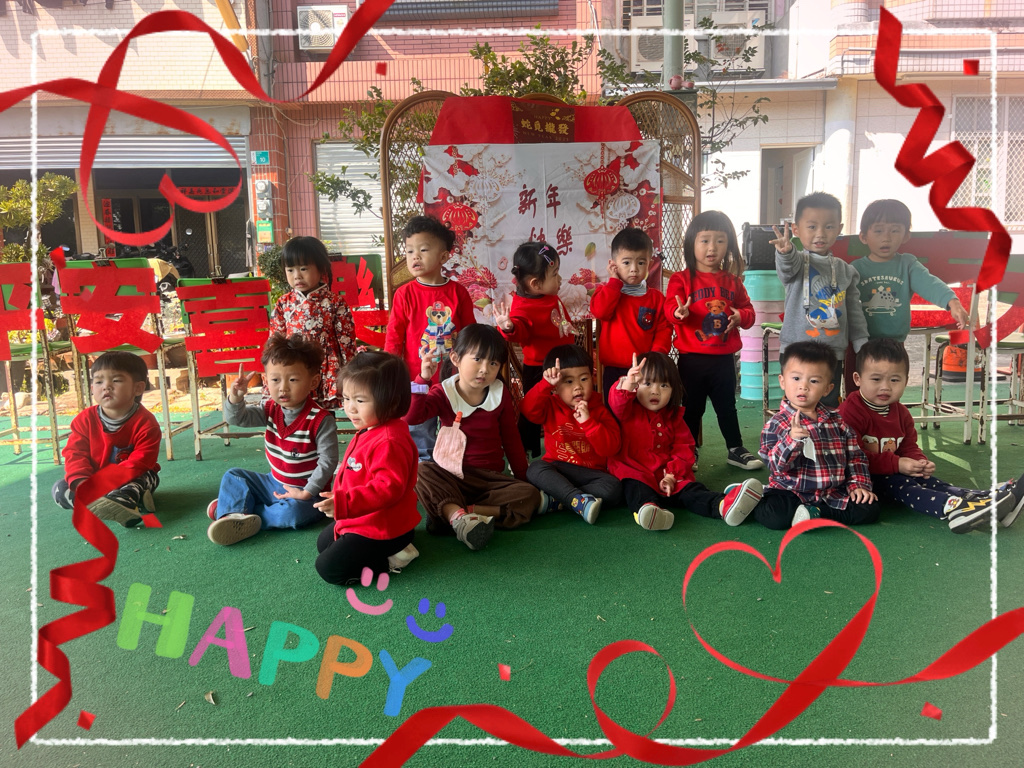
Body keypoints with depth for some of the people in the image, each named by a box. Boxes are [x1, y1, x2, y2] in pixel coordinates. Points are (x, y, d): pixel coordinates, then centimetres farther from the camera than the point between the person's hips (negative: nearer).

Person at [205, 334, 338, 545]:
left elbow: (328, 460, -20)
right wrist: (236, 396, -24)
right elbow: (237, 418, -3)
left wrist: (306, 493, -20)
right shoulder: (270, 410, -1)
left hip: (306, 491, -7)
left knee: (293, 512, -35)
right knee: (233, 476, 4)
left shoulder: (320, 419, -21)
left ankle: (232, 509, -18)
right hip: (274, 483, 7)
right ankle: (232, 517, -20)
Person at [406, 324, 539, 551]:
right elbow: (411, 417, -20)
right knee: (420, 471, -30)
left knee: (529, 495, -24)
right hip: (450, 476, -1)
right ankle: (459, 517, -46)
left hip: (490, 478, 2)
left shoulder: (500, 395, 2)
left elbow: (511, 439, 8)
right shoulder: (444, 393, -3)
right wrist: (422, 379, -28)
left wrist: (523, 477, 7)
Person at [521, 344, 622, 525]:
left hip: (590, 473, 0)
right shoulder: (551, 407, 5)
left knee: (613, 488, -29)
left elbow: (611, 448, -9)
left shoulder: (600, 411, 3)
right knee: (535, 468, -31)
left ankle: (553, 500, -33)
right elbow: (527, 409, -17)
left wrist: (588, 421, -19)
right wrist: (546, 383, -25)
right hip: (556, 471, 0)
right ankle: (581, 501, -43)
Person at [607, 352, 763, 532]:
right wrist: (628, 383, -45)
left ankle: (722, 505, -47)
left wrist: (672, 474, -9)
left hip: (667, 477, 3)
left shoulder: (673, 417, 14)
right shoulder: (629, 412, 2)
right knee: (635, 488, -35)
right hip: (633, 472, -3)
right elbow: (618, 404, -23)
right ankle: (645, 508, -65)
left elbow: (683, 449, 8)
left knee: (689, 489, -22)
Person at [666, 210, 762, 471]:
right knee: (691, 408, 8)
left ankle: (736, 449, 30)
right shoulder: (681, 279, -4)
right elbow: (671, 307, -16)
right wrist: (679, 312, -39)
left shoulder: (732, 281, 8)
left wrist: (740, 316, -12)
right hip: (692, 359, -3)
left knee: (727, 406, 17)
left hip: (724, 358, 3)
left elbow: (748, 310, 11)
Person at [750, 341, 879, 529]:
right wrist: (792, 440, -31)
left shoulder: (837, 421, 8)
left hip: (832, 493, 6)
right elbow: (777, 466, -16)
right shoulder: (777, 423, -6)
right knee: (775, 516, -34)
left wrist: (858, 484, 2)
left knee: (868, 509, -15)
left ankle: (816, 513, -9)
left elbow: (855, 456, 16)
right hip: (792, 493, -6)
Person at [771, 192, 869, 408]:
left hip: (833, 353, 4)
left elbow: (854, 310, 14)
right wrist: (785, 252, -51)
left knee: (830, 406, 10)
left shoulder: (845, 270, 10)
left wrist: (862, 344, 8)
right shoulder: (797, 260, -3)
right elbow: (787, 268, -28)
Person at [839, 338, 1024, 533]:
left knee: (928, 481, -11)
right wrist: (896, 464, -22)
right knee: (900, 484, -30)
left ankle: (985, 498, -27)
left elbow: (909, 447, 21)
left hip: (894, 473, 9)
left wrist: (920, 462, -6)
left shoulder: (901, 413, 13)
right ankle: (952, 508, -50)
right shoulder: (850, 412, -18)